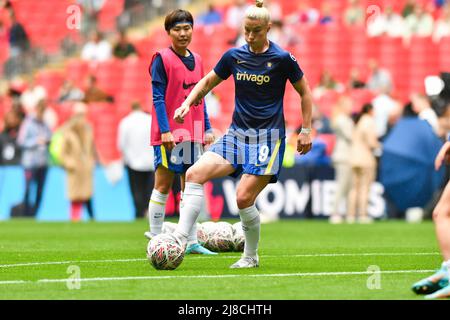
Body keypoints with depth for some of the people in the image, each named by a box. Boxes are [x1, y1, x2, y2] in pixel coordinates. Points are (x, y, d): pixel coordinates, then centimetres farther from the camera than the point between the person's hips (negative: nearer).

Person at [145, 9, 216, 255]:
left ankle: (192, 242, 11)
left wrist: (207, 129, 14)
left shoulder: (196, 60, 13)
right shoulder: (162, 59, -7)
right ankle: (156, 238, 3)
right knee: (163, 185, -3)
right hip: (170, 133, -6)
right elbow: (158, 98, -11)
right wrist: (165, 131, -18)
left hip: (193, 133, 6)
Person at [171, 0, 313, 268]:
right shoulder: (234, 56, 4)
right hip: (237, 133, 5)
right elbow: (208, 82, 17)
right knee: (195, 173, -15)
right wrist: (188, 103, 1)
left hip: (268, 137, -5)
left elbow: (305, 92, 3)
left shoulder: (282, 59, -7)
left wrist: (307, 130, 1)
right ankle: (181, 238, -18)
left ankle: (251, 257, 5)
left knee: (244, 197, -15)